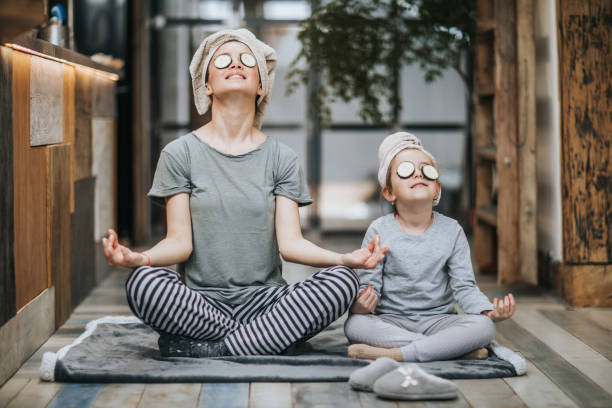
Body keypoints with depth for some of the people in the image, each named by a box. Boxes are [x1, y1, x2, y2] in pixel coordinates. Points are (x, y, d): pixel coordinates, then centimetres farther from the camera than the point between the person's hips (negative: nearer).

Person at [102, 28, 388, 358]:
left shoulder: (281, 158, 9)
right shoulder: (180, 154, 5)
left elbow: (290, 241, 0)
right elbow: (180, 242, -2)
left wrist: (345, 259, -19)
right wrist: (139, 257, -24)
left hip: (265, 299, 2)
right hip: (202, 302, -2)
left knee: (341, 281, -26)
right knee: (144, 281, -32)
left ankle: (214, 348, -21)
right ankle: (267, 340, -19)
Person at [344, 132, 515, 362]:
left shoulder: (451, 231, 2)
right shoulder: (379, 231, -2)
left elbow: (464, 286, -1)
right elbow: (368, 284, -5)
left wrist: (490, 311, -20)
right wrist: (361, 305, -29)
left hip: (437, 318, 1)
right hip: (392, 320, -1)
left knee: (483, 327, -27)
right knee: (355, 324, -33)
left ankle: (395, 354, -33)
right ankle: (456, 348, -31)